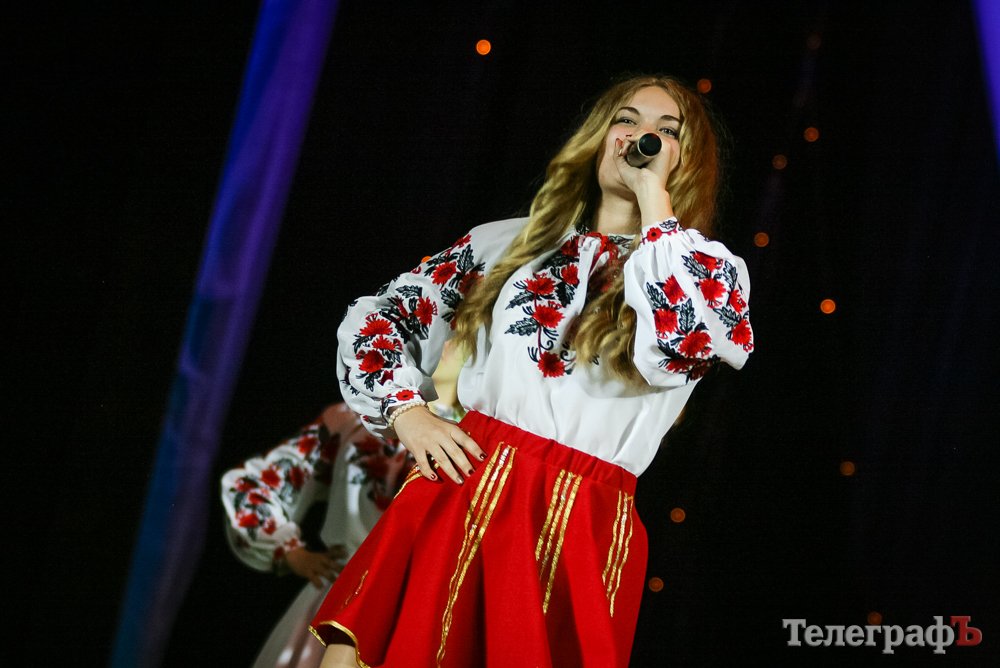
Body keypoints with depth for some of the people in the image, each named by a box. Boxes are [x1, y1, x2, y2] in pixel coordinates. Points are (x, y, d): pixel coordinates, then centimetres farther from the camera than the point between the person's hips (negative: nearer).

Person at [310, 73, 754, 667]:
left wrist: (653, 191, -6)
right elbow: (377, 318, 17)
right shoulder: (513, 241, 15)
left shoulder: (711, 270, 9)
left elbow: (690, 334, -16)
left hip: (584, 530, -1)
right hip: (458, 493, 2)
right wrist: (407, 413, 0)